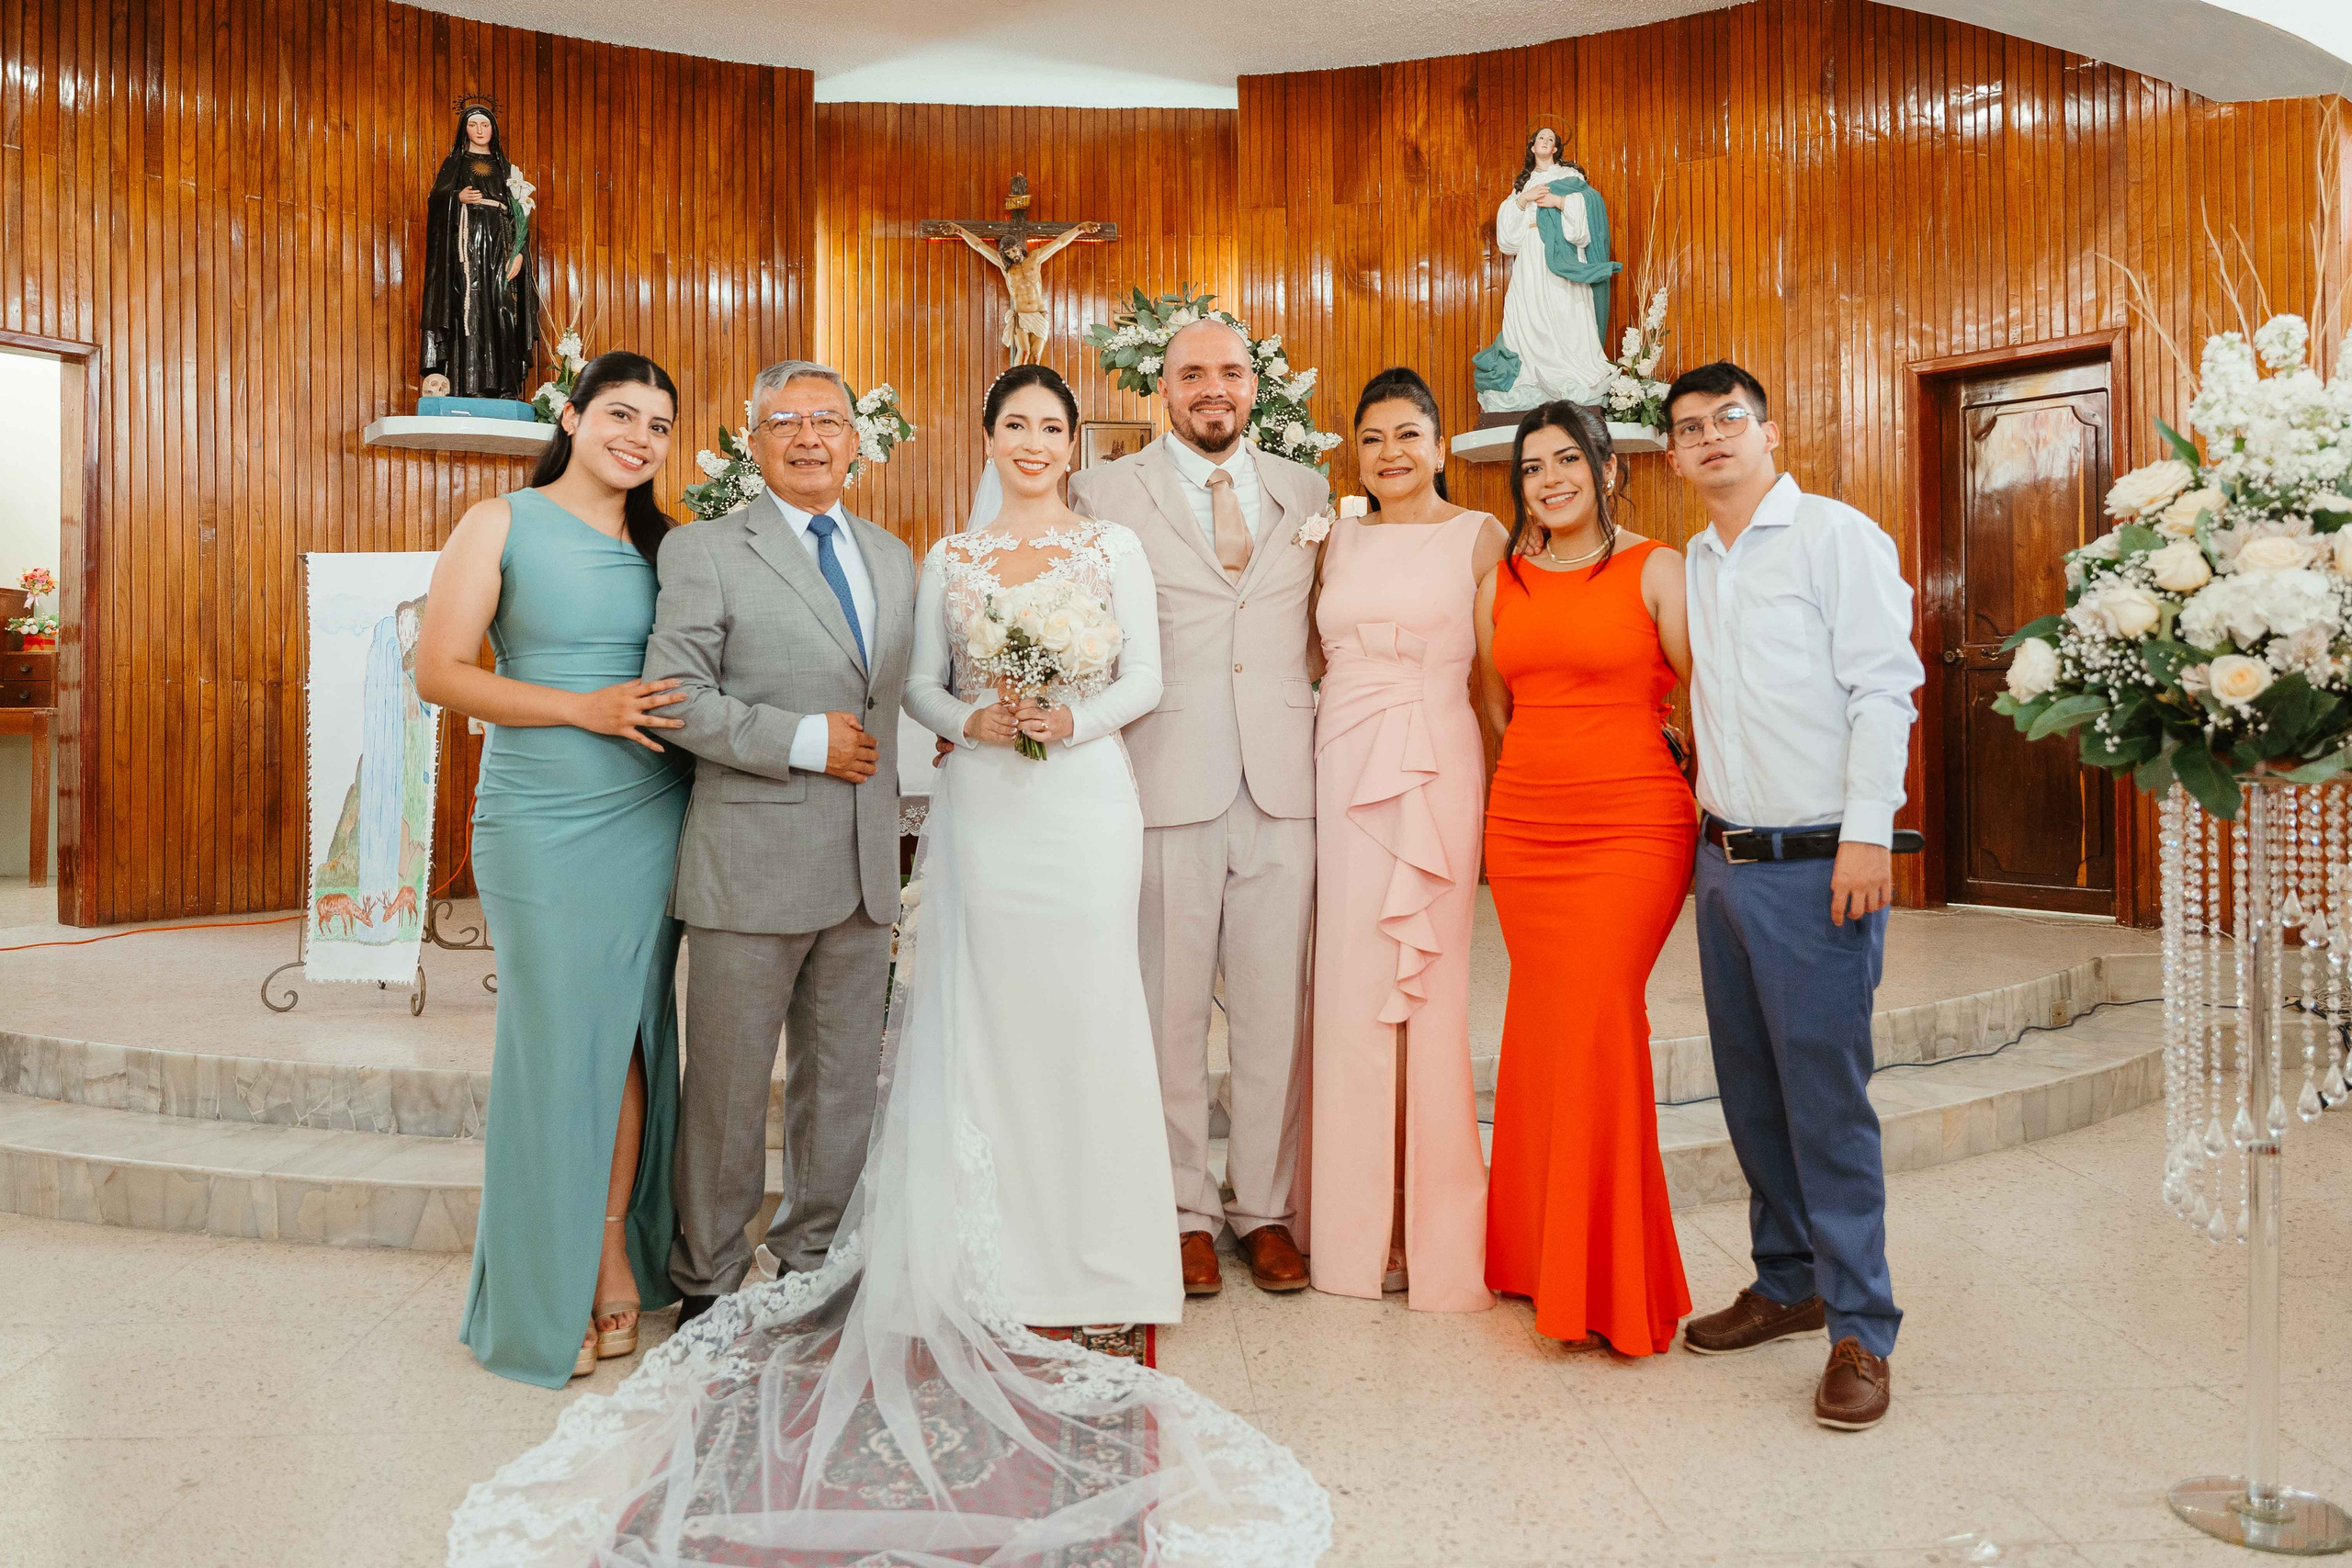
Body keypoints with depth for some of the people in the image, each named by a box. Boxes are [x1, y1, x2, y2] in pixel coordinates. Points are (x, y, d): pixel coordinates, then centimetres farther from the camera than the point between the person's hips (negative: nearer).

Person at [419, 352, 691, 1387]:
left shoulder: (661, 544, 11)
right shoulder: (501, 525, 0)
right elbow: (440, 672, -6)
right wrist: (583, 707, -15)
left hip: (648, 819, 4)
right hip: (540, 825, -3)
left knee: (627, 1033, 8)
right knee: (554, 1043, 1)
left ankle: (614, 1249, 23)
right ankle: (546, 1302, 15)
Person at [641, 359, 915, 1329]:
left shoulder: (893, 558, 14)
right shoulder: (703, 552, -2)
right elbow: (676, 695, -11)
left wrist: (893, 837, 13)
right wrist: (804, 741, -16)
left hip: (866, 869, 5)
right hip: (752, 866, -5)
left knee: (842, 1079, 14)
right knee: (728, 1085, 5)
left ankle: (816, 1265, 30)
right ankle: (707, 1279, 23)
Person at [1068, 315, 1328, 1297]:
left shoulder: (1307, 494, 14)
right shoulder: (1106, 494, 5)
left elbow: (1325, 634, 18)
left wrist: (1334, 750, 9)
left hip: (1282, 784, 2)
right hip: (1166, 785, -2)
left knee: (1276, 1011, 7)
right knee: (1170, 1012, 5)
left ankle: (1267, 1210, 21)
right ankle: (1185, 1212, 20)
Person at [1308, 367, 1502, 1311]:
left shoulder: (1477, 536, 4)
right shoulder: (1339, 542, 15)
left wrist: (1504, 786, -5)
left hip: (1436, 773, -3)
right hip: (1343, 771, 4)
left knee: (1429, 989, -2)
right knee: (1349, 987, 4)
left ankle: (1436, 1234, 10)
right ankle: (1360, 1225, 16)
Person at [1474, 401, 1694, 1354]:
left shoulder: (1654, 570, -1)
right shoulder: (1500, 584, 12)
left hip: (1633, 828, -4)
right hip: (1523, 827, 4)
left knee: (1594, 1025, -9)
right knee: (1542, 1026, 6)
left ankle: (1611, 1281, 7)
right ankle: (1542, 1259, 21)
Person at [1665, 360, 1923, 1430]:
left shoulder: (1836, 536, -5)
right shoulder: (1694, 562, 15)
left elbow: (1883, 687, -11)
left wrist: (1867, 833, -18)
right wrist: (1708, 811, 12)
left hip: (1815, 861, -7)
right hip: (1725, 859, 7)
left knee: (1827, 1099, -4)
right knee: (1751, 1090, 13)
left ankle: (1861, 1331, 8)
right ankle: (1787, 1283, 27)